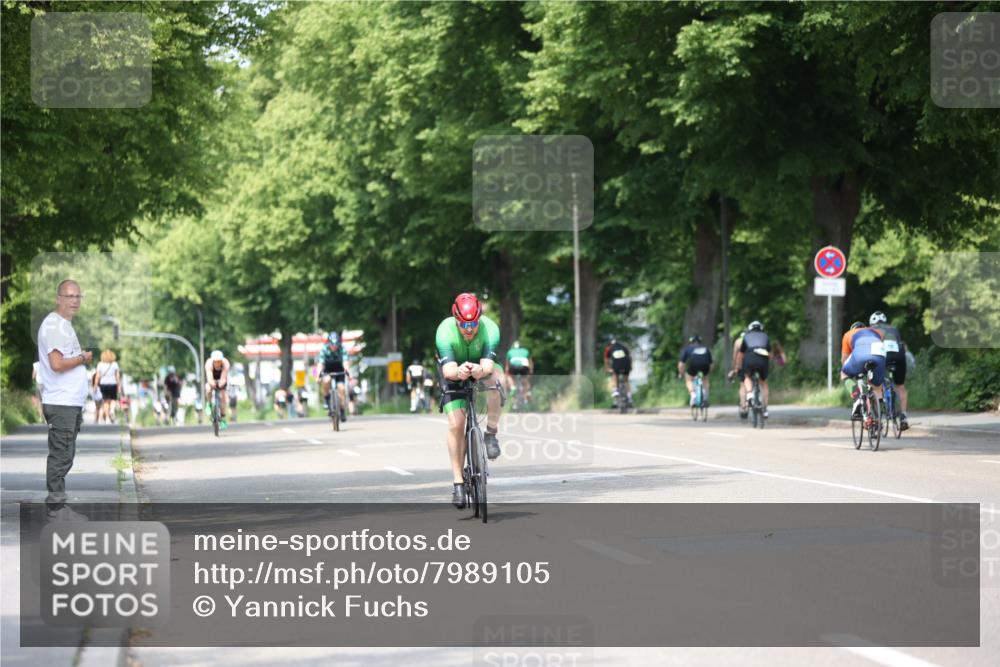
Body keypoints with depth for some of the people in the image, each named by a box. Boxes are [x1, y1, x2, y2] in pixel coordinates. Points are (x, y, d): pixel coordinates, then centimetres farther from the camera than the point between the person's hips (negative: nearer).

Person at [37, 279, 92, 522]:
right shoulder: (53, 325, -13)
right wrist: (84, 358, -10)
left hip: (71, 402, 10)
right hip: (61, 403, -10)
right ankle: (56, 506, -5)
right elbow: (57, 364, -22)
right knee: (61, 456, -8)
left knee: (64, 456, 12)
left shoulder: (65, 325, 19)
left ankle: (57, 504, 17)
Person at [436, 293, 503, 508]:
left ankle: (491, 434, -22)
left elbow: (488, 365, -39)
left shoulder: (490, 328, -30)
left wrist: (480, 371, -63)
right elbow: (448, 370, -40)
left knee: (496, 377, -36)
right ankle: (458, 481, -8)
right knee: (456, 424, -16)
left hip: (482, 370, 0)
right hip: (456, 373, 0)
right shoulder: (445, 331, -31)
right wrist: (459, 372, -63)